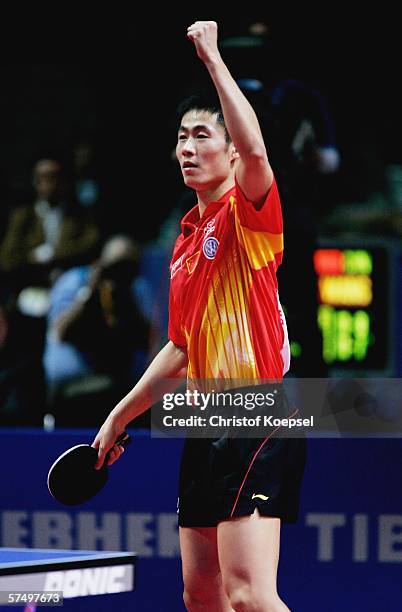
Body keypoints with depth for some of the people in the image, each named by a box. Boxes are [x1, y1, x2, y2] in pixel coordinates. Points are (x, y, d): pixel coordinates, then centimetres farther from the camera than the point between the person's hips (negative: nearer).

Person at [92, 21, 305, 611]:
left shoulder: (248, 212, -6)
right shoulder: (185, 241, 19)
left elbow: (255, 151, -30)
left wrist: (212, 57, -24)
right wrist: (119, 416, 29)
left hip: (256, 424, -9)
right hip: (205, 429, 9)